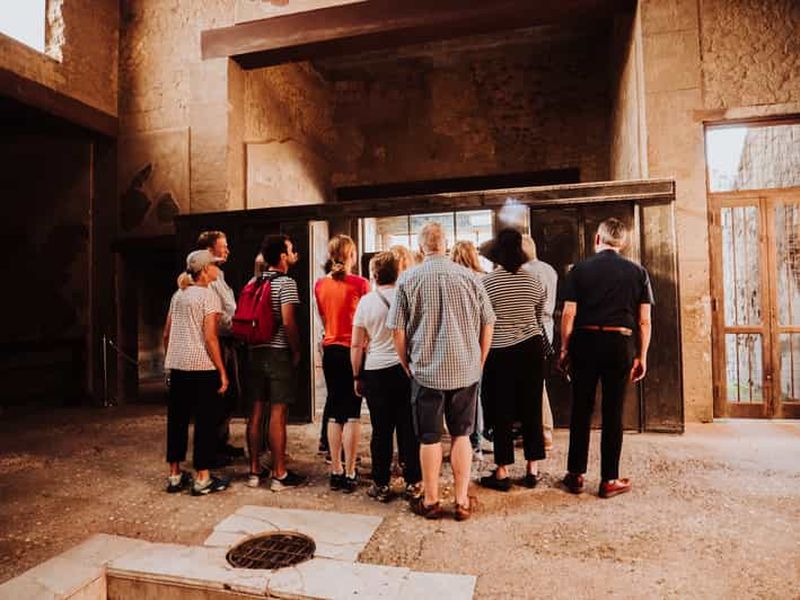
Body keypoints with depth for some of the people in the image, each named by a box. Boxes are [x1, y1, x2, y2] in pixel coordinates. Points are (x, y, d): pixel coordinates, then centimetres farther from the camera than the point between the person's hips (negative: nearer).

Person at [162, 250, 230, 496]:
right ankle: (202, 478, 9)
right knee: (206, 422, 2)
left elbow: (166, 333, 14)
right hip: (202, 367, -7)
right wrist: (223, 371, -12)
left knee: (177, 420, 13)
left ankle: (175, 475, 24)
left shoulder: (178, 295, 13)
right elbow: (210, 337, -15)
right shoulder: (209, 296, -9)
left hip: (177, 366, 7)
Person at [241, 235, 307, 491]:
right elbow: (288, 321, -18)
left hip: (255, 352, 7)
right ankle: (279, 475, 6)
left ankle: (255, 470, 20)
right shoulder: (286, 282, -10)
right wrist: (296, 351, -7)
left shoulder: (254, 282, 12)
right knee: (277, 415, -2)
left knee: (255, 413, 10)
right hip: (279, 353, -7)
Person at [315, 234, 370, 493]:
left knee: (334, 412, 12)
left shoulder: (320, 285, 4)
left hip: (330, 350, 5)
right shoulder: (360, 284, -10)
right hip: (353, 351, -4)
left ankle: (336, 472, 20)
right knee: (352, 413, 2)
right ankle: (349, 474, 8)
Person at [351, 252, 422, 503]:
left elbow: (356, 345, 0)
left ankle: (381, 486, 17)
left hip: (376, 372, 0)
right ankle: (413, 482, 18)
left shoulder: (366, 301, -2)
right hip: (406, 369, 1)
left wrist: (357, 377, 9)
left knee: (381, 431, 7)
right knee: (409, 429, 9)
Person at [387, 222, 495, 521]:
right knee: (461, 435, 14)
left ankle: (430, 501, 24)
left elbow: (398, 330, -4)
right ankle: (462, 501, 22)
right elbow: (487, 325, 3)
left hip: (426, 370, -1)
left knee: (429, 438, 11)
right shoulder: (469, 277, -2)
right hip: (466, 370, 2)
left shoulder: (408, 279, -5)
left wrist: (407, 366, 9)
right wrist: (479, 362, 14)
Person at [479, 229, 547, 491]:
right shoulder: (533, 281, 2)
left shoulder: (487, 282, -10)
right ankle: (532, 469, 20)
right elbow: (539, 316, 14)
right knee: (532, 409, 11)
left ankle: (502, 472, 14)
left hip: (500, 352, -3)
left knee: (502, 413, 5)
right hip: (532, 348, 4)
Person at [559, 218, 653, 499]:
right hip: (620, 344, 1)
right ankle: (609, 480, 15)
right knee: (613, 413, 7)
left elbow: (568, 314, -4)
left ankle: (575, 475, 18)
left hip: (586, 342, 0)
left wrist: (564, 349, 4)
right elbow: (644, 320, 2)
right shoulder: (637, 272, 3)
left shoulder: (579, 270, -1)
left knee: (581, 410, 9)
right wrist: (642, 357, 8)